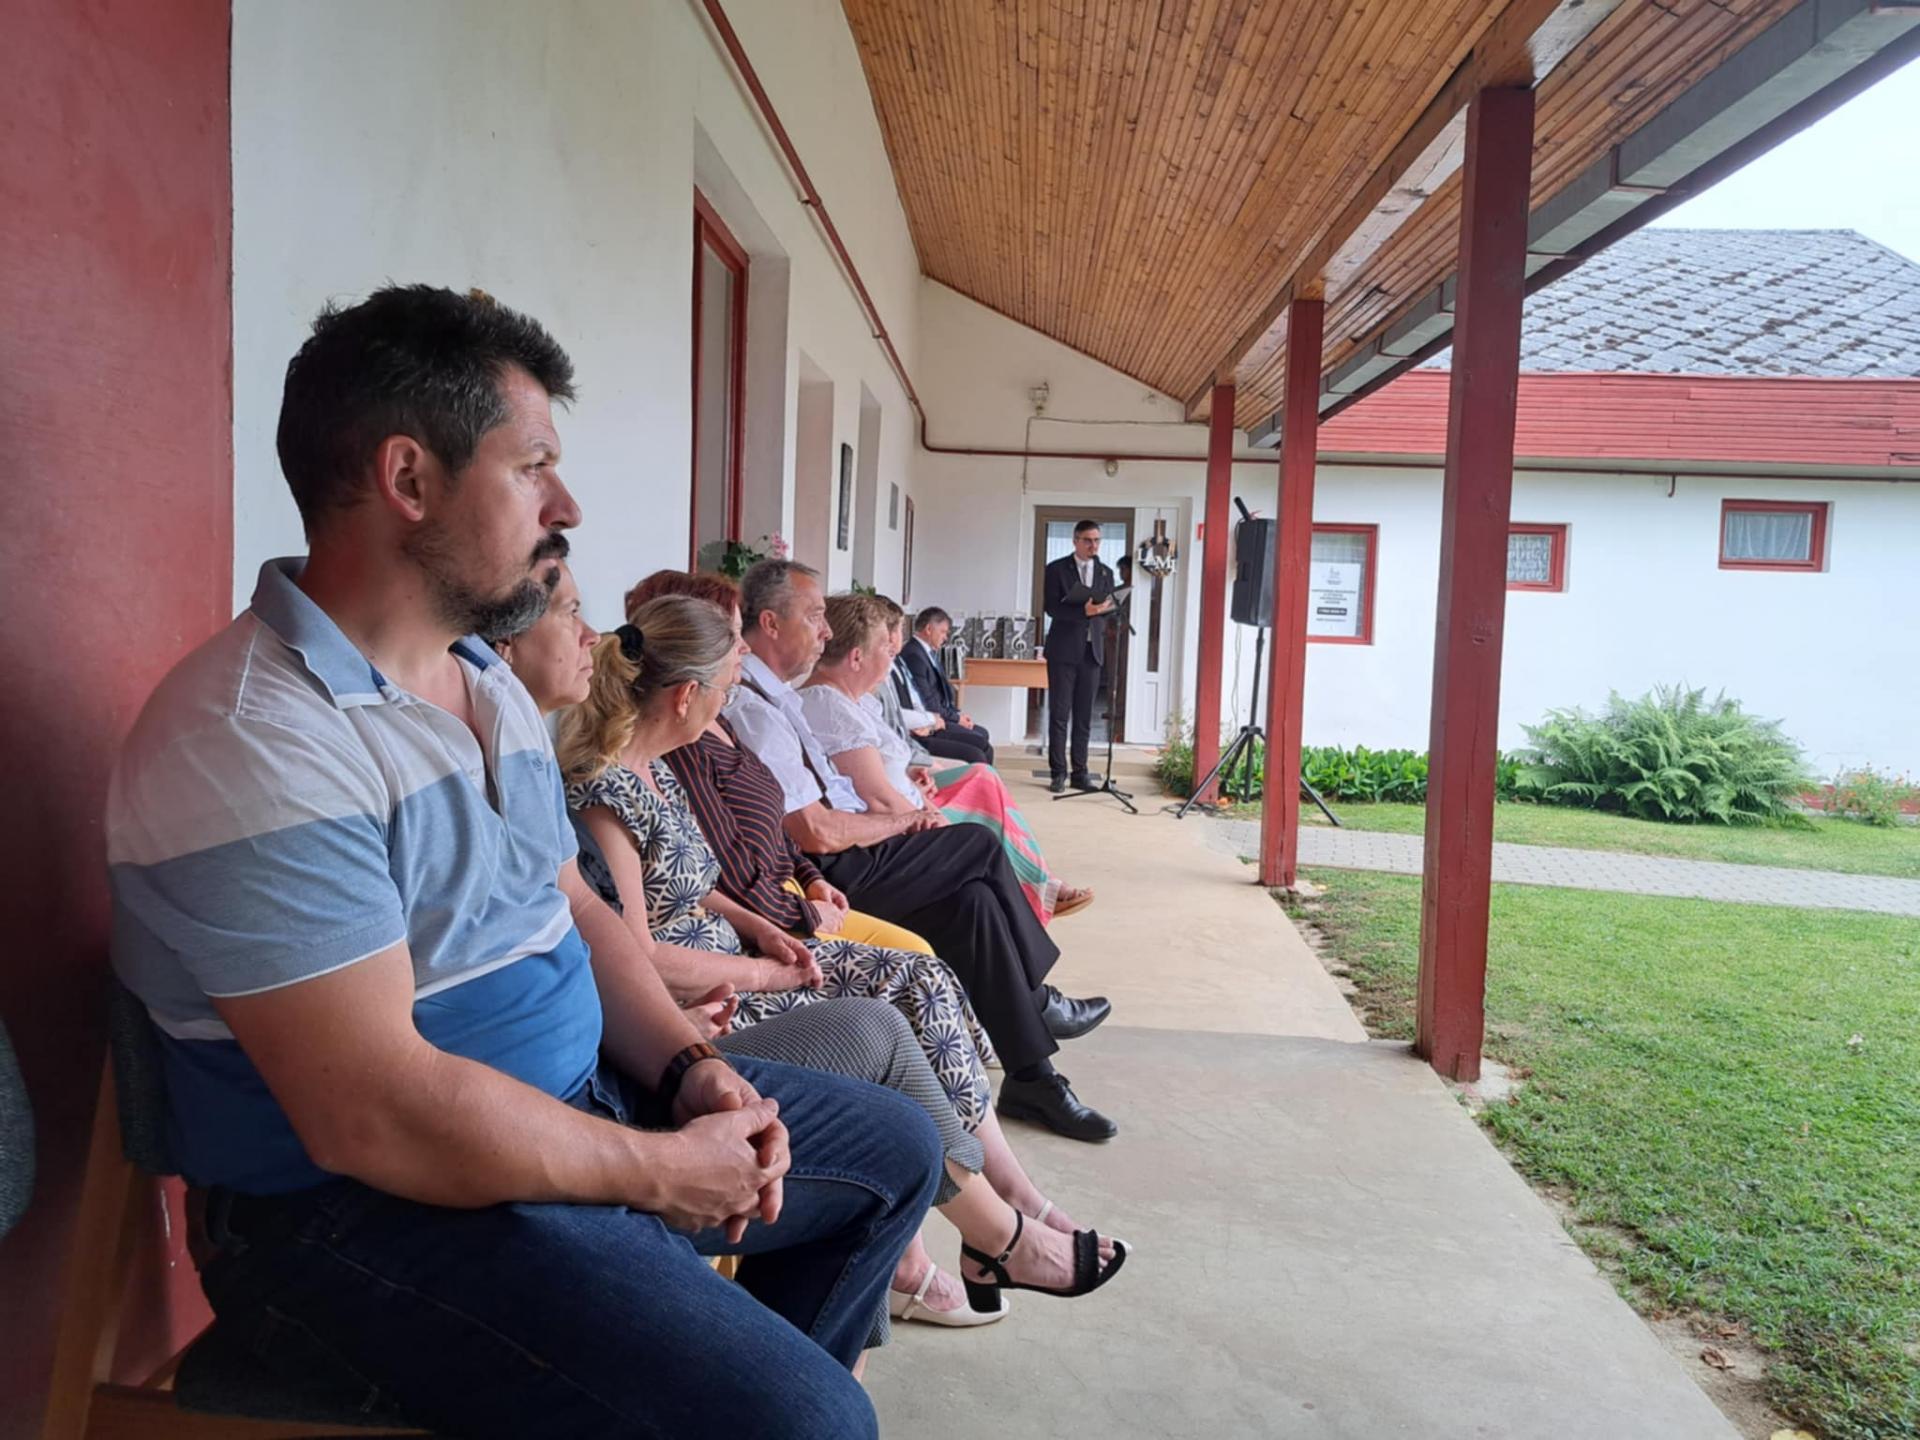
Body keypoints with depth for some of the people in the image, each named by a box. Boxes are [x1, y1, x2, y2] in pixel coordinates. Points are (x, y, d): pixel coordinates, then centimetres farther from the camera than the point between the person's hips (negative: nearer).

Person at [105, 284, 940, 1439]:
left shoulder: (493, 687, 8)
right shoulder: (256, 738, -23)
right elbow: (375, 1118, -27)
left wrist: (693, 1069, -3)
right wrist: (666, 1171, -16)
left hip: (578, 1105, 9)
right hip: (379, 1207, -9)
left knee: (896, 1146, 18)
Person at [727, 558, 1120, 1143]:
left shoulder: (771, 694, 13)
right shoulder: (753, 708, -19)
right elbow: (817, 833, -23)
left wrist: (898, 817, 5)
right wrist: (904, 822, -7)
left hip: (840, 861, 9)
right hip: (828, 877, -9)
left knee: (973, 898, 0)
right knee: (981, 847, -10)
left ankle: (1031, 1075, 6)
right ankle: (1037, 1000, 7)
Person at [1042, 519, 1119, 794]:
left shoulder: (1105, 572, 13)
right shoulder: (1057, 569, 1)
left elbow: (1110, 608, 10)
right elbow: (1052, 607, -9)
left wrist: (1102, 609, -14)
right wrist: (1084, 611, -22)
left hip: (1092, 651, 4)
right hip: (1064, 650, -4)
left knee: (1084, 717, 6)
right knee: (1059, 715, -1)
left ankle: (1080, 772, 10)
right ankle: (1058, 773, 4)